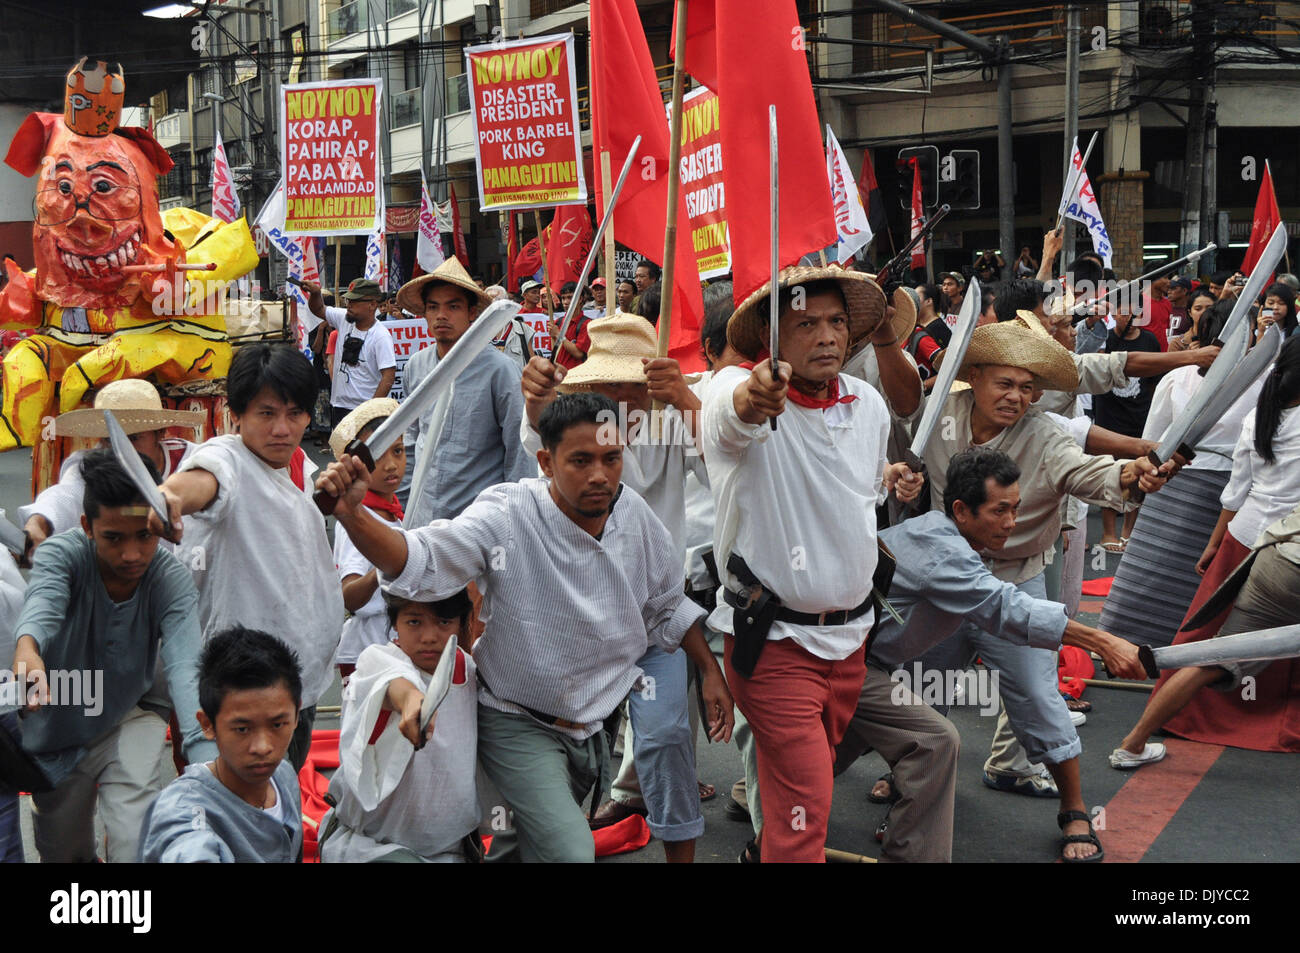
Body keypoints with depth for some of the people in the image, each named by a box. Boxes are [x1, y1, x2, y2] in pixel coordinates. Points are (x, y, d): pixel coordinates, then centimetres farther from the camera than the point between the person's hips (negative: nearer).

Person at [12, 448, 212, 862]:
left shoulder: (172, 579, -23)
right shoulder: (62, 553, -23)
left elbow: (185, 669, -37)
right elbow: (43, 601, -46)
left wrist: (207, 758, -53)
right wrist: (28, 647, -71)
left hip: (130, 719, -1)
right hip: (59, 726, 1)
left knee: (136, 844, -21)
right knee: (63, 853, 19)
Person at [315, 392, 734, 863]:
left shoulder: (633, 513, -8)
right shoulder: (507, 516, -23)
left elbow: (668, 605, 8)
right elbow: (417, 562, -35)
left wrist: (710, 671, 6)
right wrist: (352, 514, -52)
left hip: (597, 722, 6)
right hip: (518, 723, -6)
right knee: (569, 851, -19)